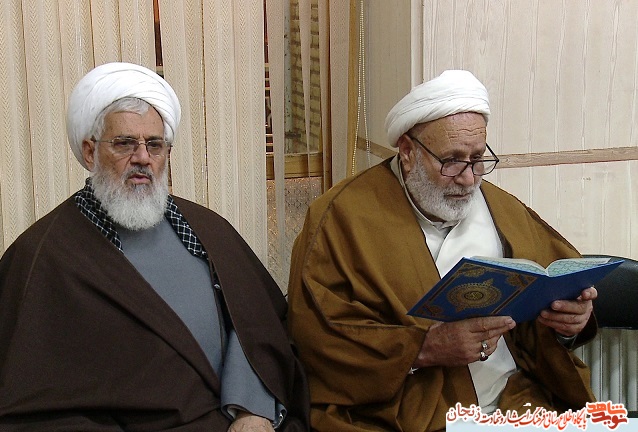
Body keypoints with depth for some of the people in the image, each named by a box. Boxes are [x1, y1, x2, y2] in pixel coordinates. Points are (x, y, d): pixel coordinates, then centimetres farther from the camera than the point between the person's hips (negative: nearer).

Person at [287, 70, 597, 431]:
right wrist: (424, 348, -19)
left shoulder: (505, 211, 14)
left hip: (514, 401, 4)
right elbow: (316, 337, -10)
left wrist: (568, 321, -1)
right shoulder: (341, 218, -3)